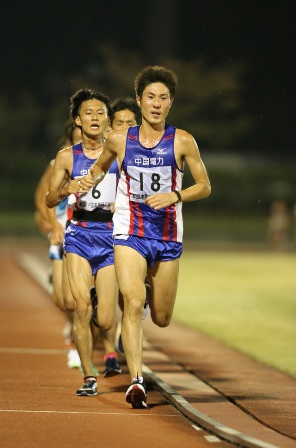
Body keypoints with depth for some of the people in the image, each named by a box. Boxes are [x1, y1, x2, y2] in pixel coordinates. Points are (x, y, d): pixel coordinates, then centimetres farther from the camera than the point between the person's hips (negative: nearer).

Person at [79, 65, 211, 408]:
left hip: (168, 237, 1)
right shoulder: (119, 140, 1)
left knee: (161, 319, 11)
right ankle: (136, 380, -23)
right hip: (130, 234, -1)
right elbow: (102, 165, 21)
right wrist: (91, 179, -1)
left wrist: (175, 196, -17)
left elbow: (204, 186, 1)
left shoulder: (182, 142, -3)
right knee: (133, 303, -22)